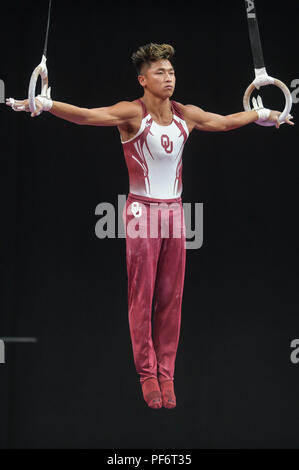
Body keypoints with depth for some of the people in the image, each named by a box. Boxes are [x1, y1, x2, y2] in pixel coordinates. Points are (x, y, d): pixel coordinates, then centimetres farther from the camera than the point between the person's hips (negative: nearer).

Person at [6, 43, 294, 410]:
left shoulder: (186, 115, 7)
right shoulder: (132, 113, -9)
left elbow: (226, 122, 25)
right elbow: (86, 115, -24)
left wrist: (264, 114, 37)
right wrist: (45, 104, -39)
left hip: (174, 211, 4)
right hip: (142, 211, -4)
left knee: (171, 298, 4)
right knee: (142, 297, -1)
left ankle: (166, 373, 11)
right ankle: (147, 373, 7)